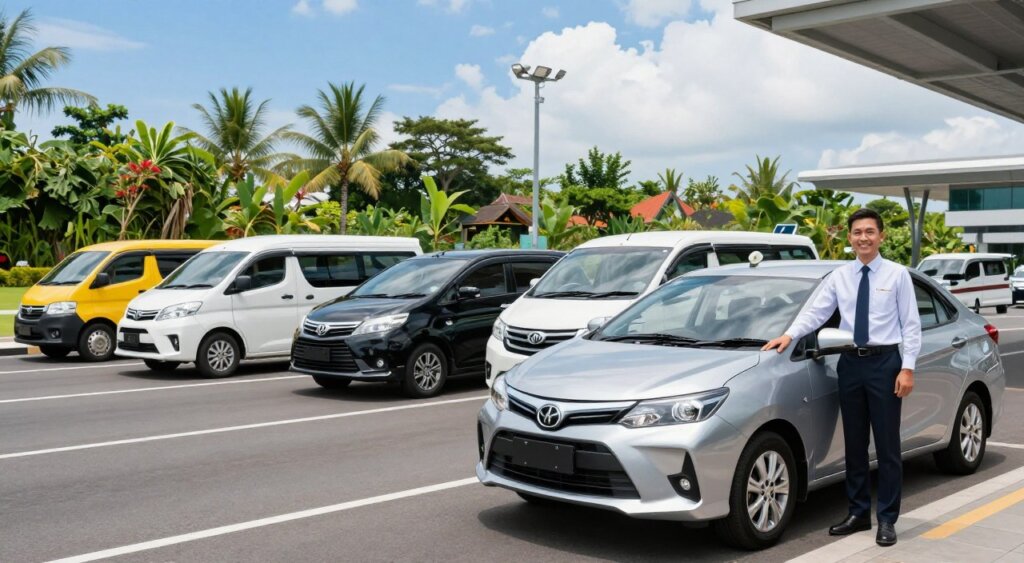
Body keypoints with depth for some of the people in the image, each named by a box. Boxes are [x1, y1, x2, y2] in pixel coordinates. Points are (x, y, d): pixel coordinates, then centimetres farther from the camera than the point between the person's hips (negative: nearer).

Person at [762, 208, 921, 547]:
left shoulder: (897, 275, -1)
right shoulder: (839, 277, 7)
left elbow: (911, 325, -3)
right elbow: (816, 312, 1)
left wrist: (908, 368, -10)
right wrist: (790, 334, -15)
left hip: (884, 361, -3)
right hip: (850, 363, 4)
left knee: (886, 444, 1)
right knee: (854, 443, 10)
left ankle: (887, 519, 10)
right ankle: (858, 513, 20)